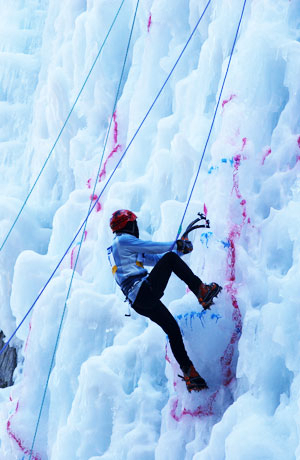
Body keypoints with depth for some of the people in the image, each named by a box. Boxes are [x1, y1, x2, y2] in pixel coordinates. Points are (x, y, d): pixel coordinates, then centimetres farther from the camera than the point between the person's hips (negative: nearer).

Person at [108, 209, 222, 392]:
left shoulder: (127, 247, 28)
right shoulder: (124, 240, -1)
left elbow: (156, 259, 33)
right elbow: (155, 247, 0)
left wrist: (179, 249, 33)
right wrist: (178, 245, 15)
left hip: (139, 302, 10)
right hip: (144, 291, -10)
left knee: (173, 329, 12)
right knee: (170, 258, -9)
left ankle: (190, 375, 13)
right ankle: (202, 291, -11)